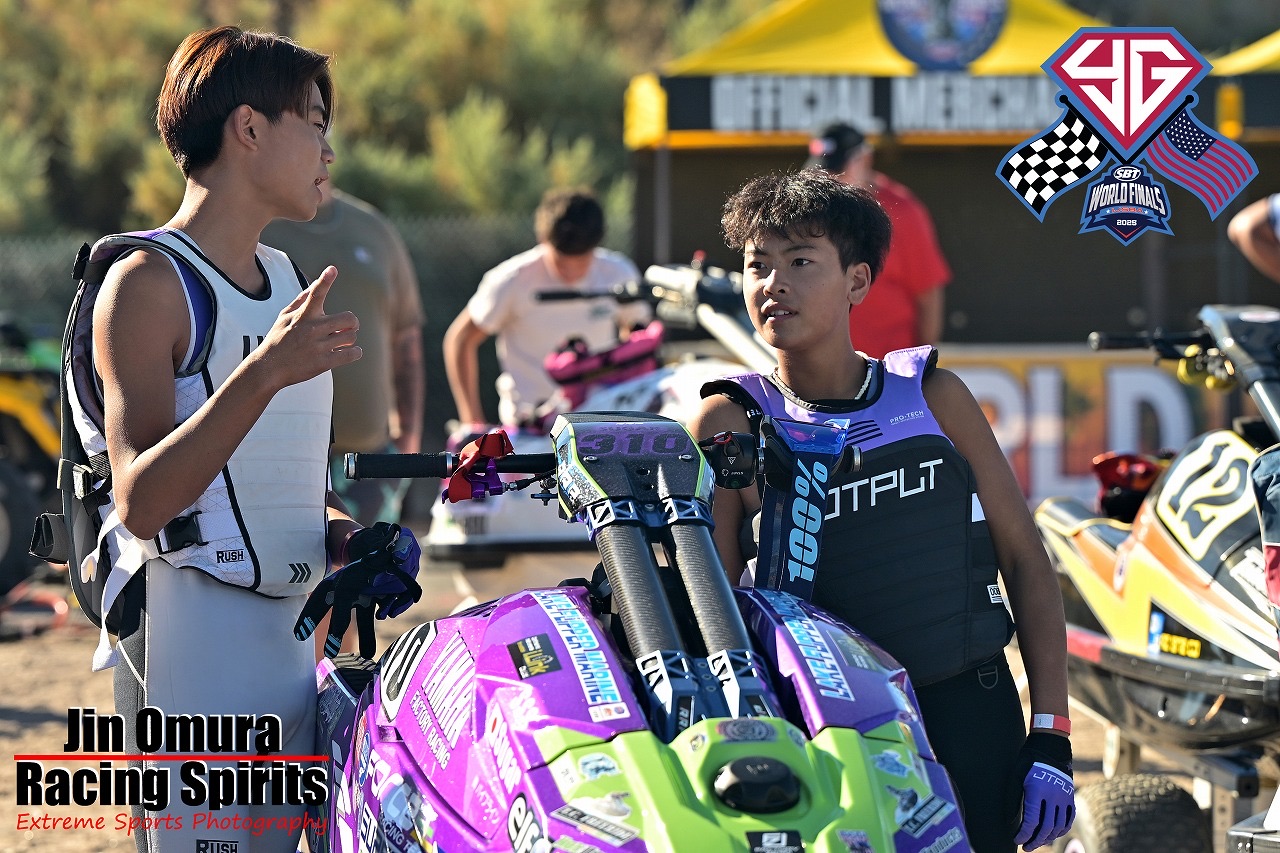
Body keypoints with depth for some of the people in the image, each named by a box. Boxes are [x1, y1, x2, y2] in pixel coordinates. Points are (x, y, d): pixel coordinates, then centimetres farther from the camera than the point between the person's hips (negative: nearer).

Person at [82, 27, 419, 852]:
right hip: (189, 653, -8)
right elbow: (142, 502, -21)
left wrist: (347, 535, 7)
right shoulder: (147, 281, -9)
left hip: (293, 651, 8)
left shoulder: (288, 281, 17)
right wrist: (262, 375, -30)